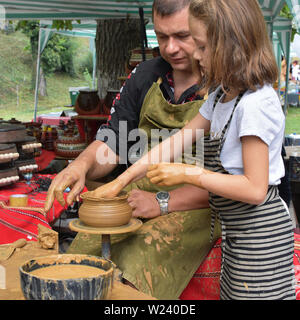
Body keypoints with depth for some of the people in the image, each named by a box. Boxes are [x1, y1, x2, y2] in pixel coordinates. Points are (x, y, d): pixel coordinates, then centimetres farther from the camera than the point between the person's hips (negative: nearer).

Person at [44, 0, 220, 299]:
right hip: (141, 194, 5)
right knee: (86, 250, -17)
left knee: (132, 271, -29)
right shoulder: (146, 75, 8)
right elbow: (112, 143, 11)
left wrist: (164, 203, -19)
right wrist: (82, 165, -12)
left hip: (197, 206, -5)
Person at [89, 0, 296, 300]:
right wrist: (121, 180, 7)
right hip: (236, 234, 9)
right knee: (230, 293, 17)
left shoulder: (256, 104, -21)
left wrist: (188, 173, -19)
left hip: (260, 237, -9)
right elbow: (178, 140, 10)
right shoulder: (222, 96, 9)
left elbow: (255, 189, -23)